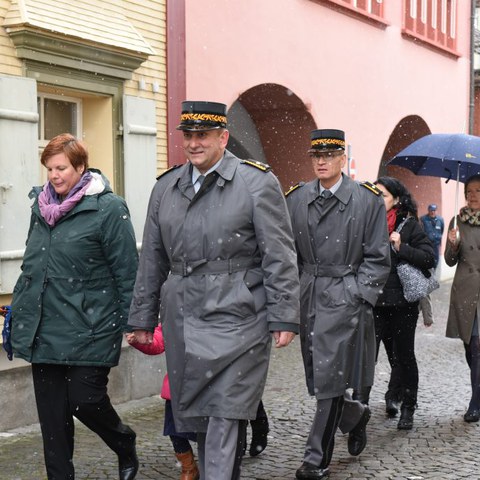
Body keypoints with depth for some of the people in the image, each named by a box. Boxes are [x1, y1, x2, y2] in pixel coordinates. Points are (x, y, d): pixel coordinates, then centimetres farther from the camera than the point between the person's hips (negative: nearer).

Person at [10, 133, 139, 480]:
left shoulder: (108, 208, -9)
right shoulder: (42, 205, 10)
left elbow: (127, 271, -9)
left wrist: (131, 323, -9)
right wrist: (18, 307, 18)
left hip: (88, 328, -6)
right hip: (44, 328, 6)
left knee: (86, 400, -3)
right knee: (52, 411, 7)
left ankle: (125, 445, 27)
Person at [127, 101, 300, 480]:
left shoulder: (258, 182, -3)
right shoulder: (166, 187, 12)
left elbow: (280, 257, -6)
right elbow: (152, 260, 16)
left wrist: (284, 318, -10)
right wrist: (142, 318, 15)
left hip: (236, 319, -5)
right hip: (182, 320, 5)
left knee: (226, 416, -8)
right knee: (195, 412, 13)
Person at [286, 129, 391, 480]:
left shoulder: (368, 200, -2)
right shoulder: (296, 199, 7)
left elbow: (377, 258, -1)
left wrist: (359, 297, -9)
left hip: (345, 298, -4)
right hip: (308, 297, 4)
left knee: (329, 379, -5)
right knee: (317, 379, 11)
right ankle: (357, 415, 40)